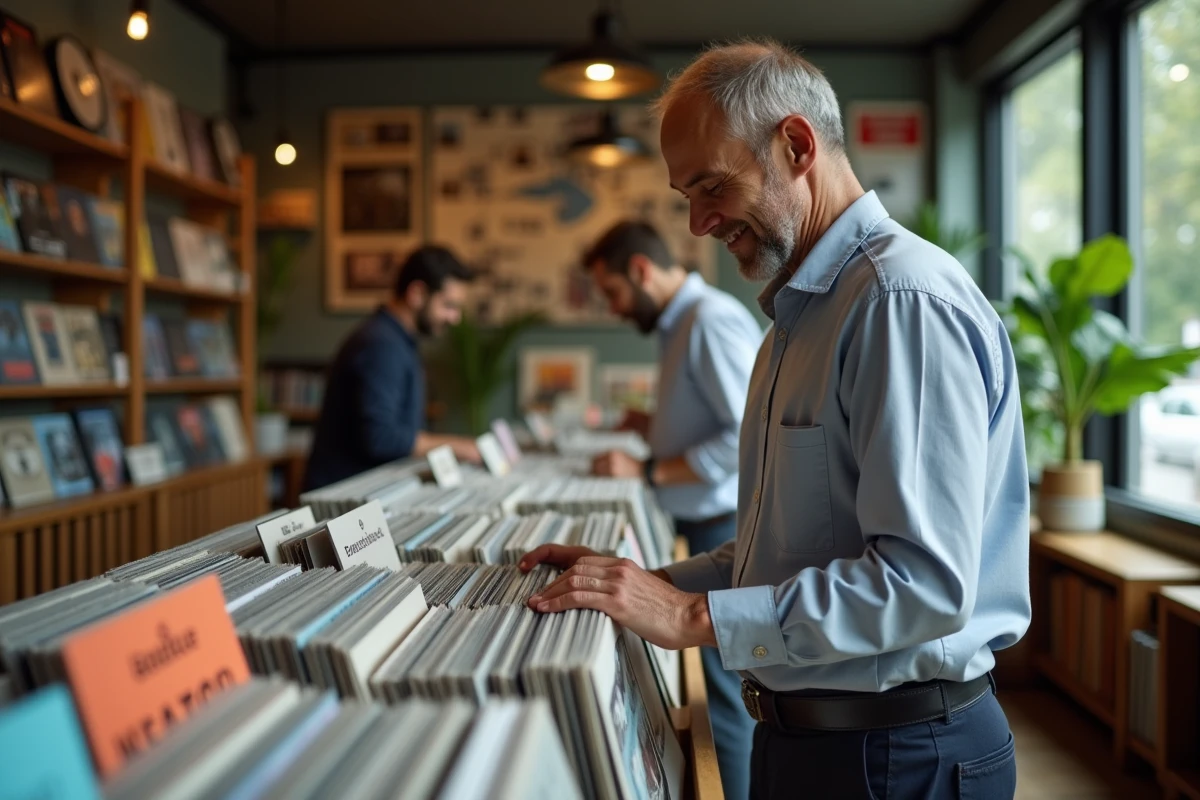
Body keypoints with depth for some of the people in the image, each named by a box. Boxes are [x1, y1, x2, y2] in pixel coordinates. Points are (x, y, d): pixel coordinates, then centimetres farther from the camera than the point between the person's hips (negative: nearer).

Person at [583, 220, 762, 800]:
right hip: (707, 529, 9)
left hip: (729, 528, -9)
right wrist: (657, 428, 12)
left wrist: (648, 471, -17)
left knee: (733, 699, 0)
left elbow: (747, 435, -23)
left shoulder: (712, 321, -15)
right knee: (731, 690, 15)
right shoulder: (681, 323, 14)